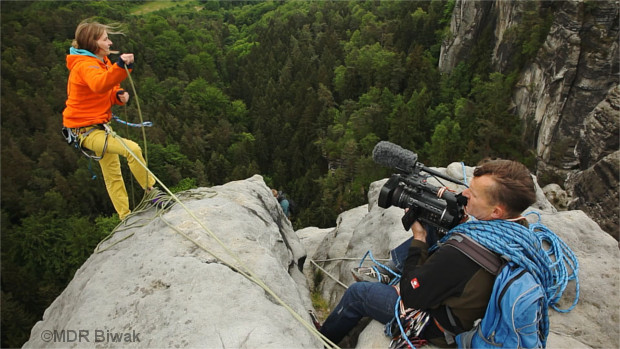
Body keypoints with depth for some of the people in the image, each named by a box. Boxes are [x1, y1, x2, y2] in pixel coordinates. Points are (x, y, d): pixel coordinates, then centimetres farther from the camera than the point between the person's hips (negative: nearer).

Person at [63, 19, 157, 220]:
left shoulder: (101, 61, 10)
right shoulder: (85, 65, -19)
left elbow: (108, 91, 18)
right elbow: (99, 84, -43)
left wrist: (118, 95, -5)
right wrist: (120, 66, -59)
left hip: (100, 125, 10)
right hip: (85, 129, -10)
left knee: (113, 173, 13)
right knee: (132, 149, -25)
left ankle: (126, 218, 23)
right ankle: (153, 192, -11)